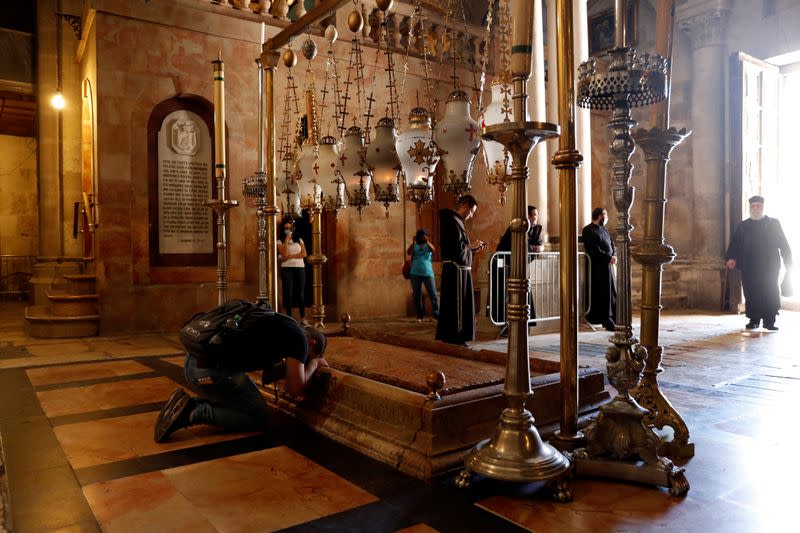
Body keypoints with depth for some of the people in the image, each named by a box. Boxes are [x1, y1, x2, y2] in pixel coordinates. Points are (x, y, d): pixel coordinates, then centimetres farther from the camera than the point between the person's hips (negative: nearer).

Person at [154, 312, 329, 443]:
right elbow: (295, 388, -3)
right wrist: (313, 364, 12)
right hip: (213, 371, -9)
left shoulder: (278, 324, 25)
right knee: (260, 418, 6)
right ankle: (196, 413, -6)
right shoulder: (298, 336, -1)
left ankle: (191, 404, 10)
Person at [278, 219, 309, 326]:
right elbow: (284, 254, -12)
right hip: (287, 269, -2)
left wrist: (290, 256, -9)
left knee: (301, 293, 1)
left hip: (300, 268, 2)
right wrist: (286, 240, -10)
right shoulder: (280, 242, 6)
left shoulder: (299, 240, 13)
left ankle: (303, 319, 4)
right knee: (288, 293, -3)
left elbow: (304, 254, -1)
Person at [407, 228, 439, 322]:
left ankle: (436, 314, -4)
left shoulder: (428, 245, 9)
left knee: (433, 294, -6)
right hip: (415, 273, 1)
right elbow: (408, 253, -9)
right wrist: (413, 242, -15)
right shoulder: (415, 246, 9)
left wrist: (427, 241, -24)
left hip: (427, 273, -1)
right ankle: (420, 315, 10)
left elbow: (433, 250, -13)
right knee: (416, 295, 3)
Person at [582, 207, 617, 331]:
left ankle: (610, 320, 19)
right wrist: (609, 258, -18)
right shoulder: (588, 230, -9)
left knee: (610, 293, 11)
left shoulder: (603, 229, 16)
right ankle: (607, 322, 3)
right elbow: (593, 250, -17)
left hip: (609, 265, 8)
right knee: (602, 294, -3)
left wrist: (614, 256, -4)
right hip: (598, 266, -8)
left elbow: (612, 244, 16)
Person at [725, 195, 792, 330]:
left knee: (770, 293, -4)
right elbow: (735, 244, 6)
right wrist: (731, 257, -12)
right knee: (751, 294, -1)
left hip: (770, 267, -1)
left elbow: (783, 245, 8)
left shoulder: (773, 223, 10)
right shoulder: (743, 226, 12)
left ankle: (769, 321, 3)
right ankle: (753, 320, 9)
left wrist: (788, 263, 1)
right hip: (749, 268, 1)